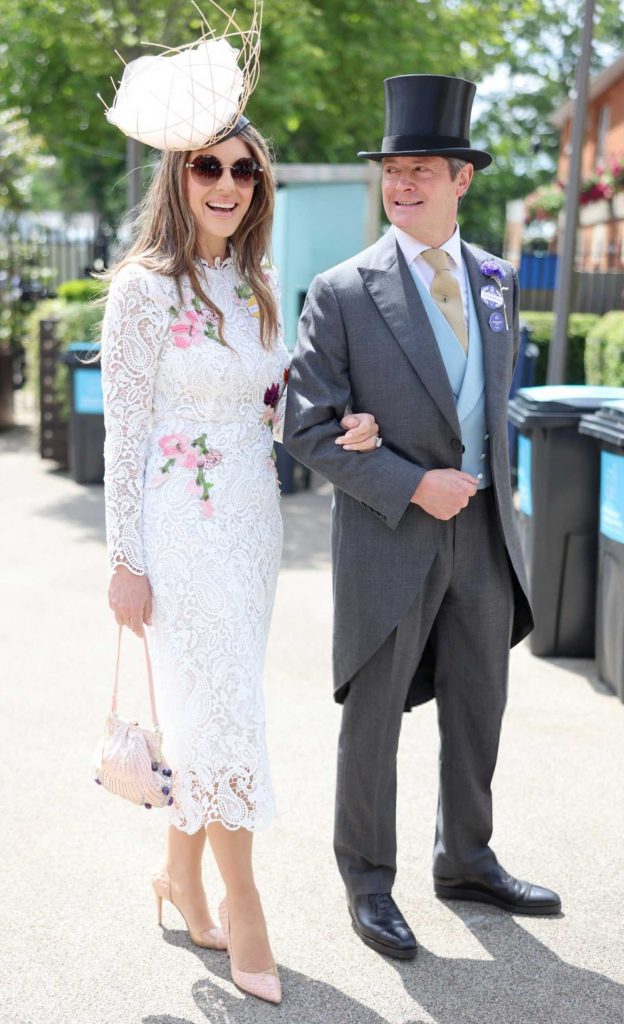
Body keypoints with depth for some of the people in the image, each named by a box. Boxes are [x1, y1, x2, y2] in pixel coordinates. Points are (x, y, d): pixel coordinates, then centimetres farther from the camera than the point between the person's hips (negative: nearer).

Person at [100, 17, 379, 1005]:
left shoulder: (258, 283, 10)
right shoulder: (145, 286, -9)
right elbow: (124, 432, -9)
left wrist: (342, 430, -4)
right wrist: (128, 560, -10)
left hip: (253, 517, 6)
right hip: (182, 524, -6)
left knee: (213, 710, 13)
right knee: (223, 710, -3)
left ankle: (181, 874, 30)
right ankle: (241, 903, 12)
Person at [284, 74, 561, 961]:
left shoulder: (497, 280, 6)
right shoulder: (342, 293, -10)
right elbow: (308, 428, -12)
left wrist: (489, 485, 15)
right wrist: (412, 486, -18)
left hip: (483, 534, 5)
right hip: (389, 538, -5)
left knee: (477, 711, 15)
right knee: (373, 717, 7)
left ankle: (466, 862, 34)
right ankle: (368, 882, 25)